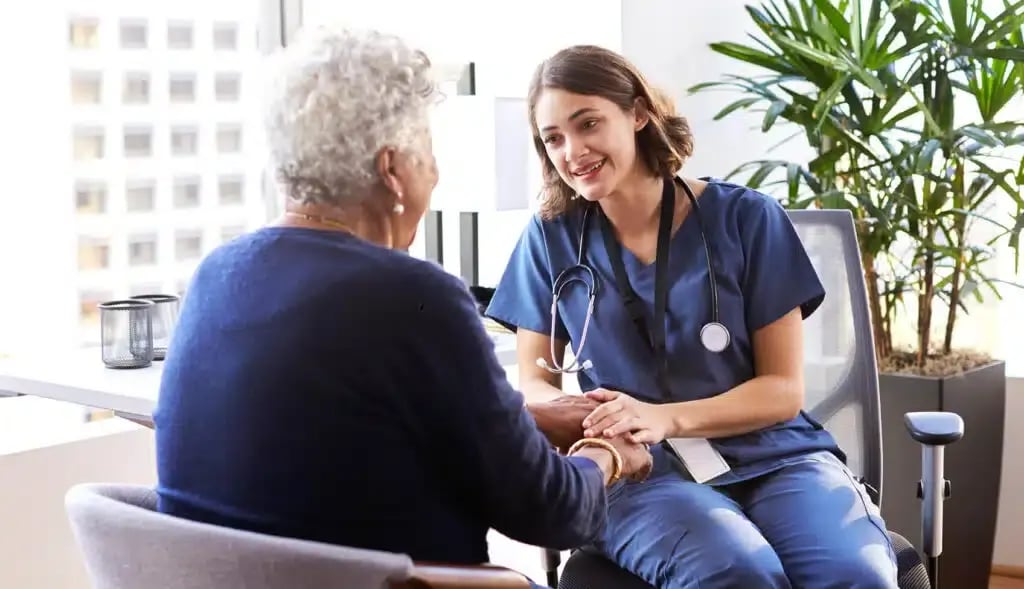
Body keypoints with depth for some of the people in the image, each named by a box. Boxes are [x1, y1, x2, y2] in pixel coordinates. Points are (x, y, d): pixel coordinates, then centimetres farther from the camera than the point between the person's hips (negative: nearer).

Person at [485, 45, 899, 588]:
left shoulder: (746, 218, 0)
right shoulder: (551, 238, 5)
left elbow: (783, 389, 0)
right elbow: (533, 388, 9)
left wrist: (664, 418, -16)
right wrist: (599, 419, -15)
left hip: (775, 457, 1)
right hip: (641, 471, 0)